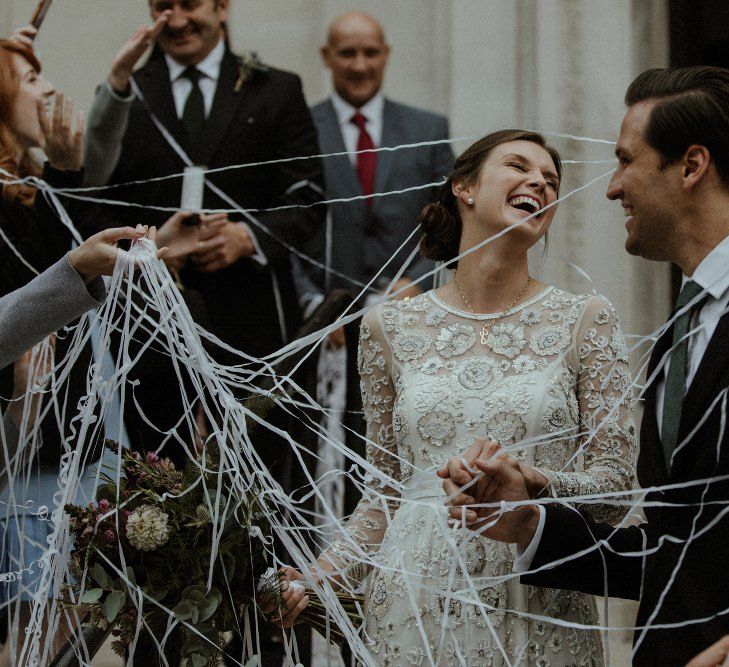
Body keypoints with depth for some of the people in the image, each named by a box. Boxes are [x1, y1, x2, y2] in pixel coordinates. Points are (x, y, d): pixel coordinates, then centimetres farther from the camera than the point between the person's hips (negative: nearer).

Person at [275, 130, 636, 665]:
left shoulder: (585, 320, 3)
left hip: (537, 616, -1)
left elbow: (615, 484, -1)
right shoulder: (391, 328, 7)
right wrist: (323, 576, -4)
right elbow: (385, 494, 11)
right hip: (417, 609, 1)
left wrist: (539, 484, -21)